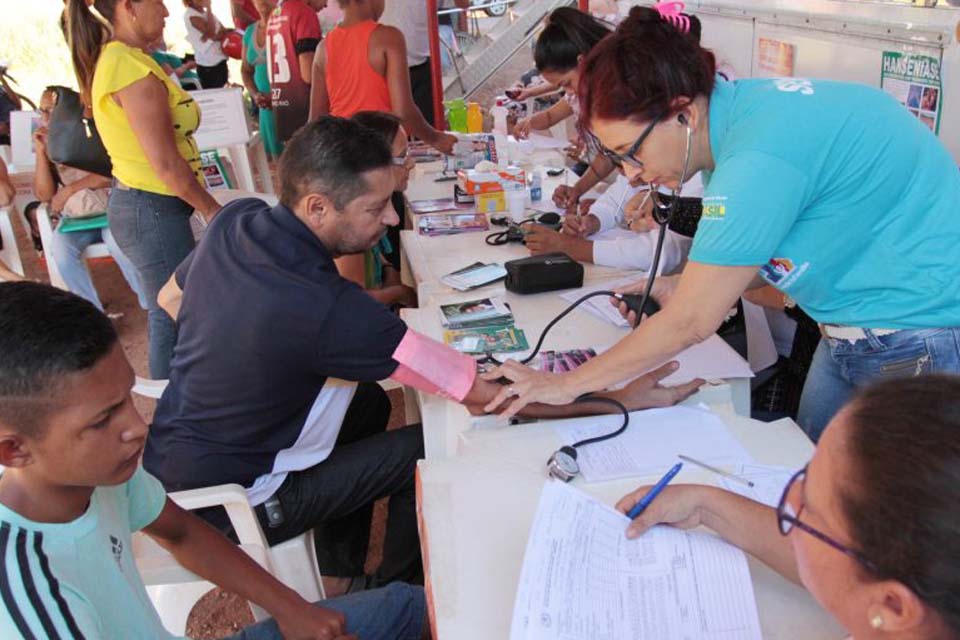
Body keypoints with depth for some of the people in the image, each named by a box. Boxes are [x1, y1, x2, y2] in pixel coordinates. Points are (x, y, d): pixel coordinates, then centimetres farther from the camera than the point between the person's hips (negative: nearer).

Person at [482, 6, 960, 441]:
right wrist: (676, 288, -4)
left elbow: (689, 324, -24)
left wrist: (567, 385, -15)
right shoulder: (735, 109, -3)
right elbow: (755, 247, 10)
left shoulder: (760, 156, -30)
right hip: (853, 333, 8)